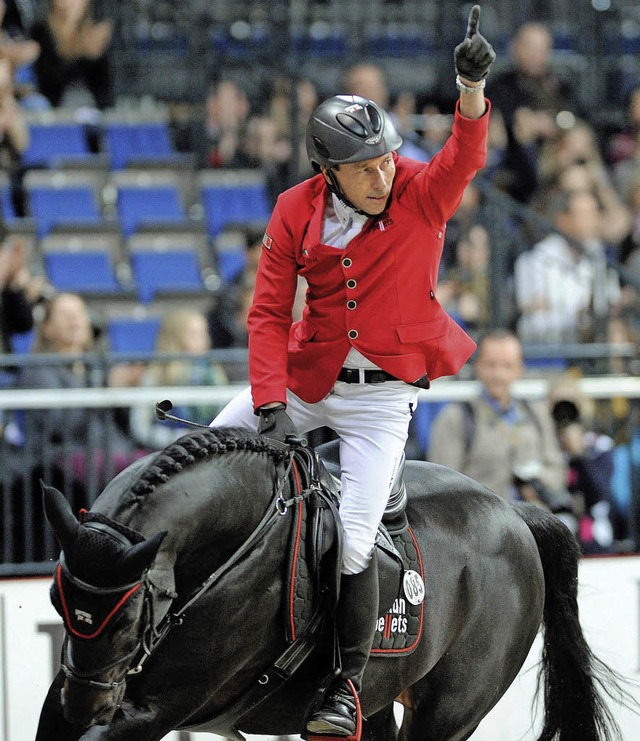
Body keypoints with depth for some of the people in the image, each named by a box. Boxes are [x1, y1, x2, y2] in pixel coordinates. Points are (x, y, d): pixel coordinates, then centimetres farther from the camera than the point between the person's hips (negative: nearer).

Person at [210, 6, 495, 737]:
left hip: (383, 394, -3)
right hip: (305, 377, 3)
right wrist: (269, 399, -15)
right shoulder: (296, 212, -7)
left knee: (353, 539, -12)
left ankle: (349, 677, 4)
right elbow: (268, 312, -4)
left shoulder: (423, 196, -11)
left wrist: (472, 86, -50)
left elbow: (466, 153, -32)